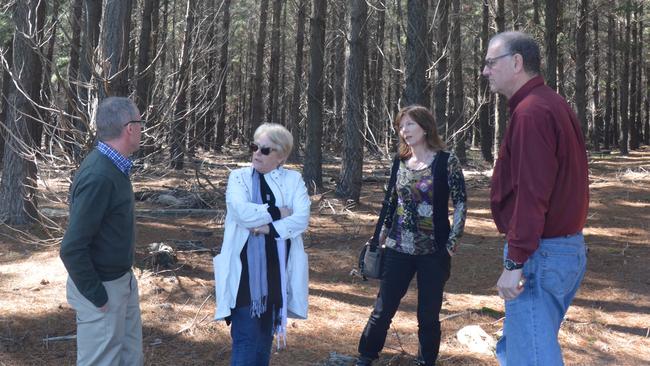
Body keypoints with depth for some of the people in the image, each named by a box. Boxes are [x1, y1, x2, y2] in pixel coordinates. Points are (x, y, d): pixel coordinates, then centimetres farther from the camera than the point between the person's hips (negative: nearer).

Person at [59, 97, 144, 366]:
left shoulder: (113, 167, 4)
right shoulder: (98, 177, -26)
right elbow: (72, 248, -26)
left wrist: (125, 276, 13)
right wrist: (96, 297, -19)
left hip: (123, 280, 9)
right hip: (102, 287, -9)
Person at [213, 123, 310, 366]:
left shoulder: (293, 180, 5)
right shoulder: (239, 177, 2)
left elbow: (302, 219, -8)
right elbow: (241, 212, -16)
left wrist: (269, 228, -18)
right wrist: (277, 213, -10)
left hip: (277, 271, 2)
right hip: (246, 272, -2)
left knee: (265, 337, 14)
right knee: (246, 341, -6)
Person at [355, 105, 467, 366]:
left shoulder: (446, 161, -7)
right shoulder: (401, 163, 6)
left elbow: (460, 203, -7)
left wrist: (452, 243, -11)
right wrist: (383, 234, 15)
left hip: (433, 252, -3)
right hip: (398, 249, 3)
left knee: (428, 315, 5)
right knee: (383, 309, 7)